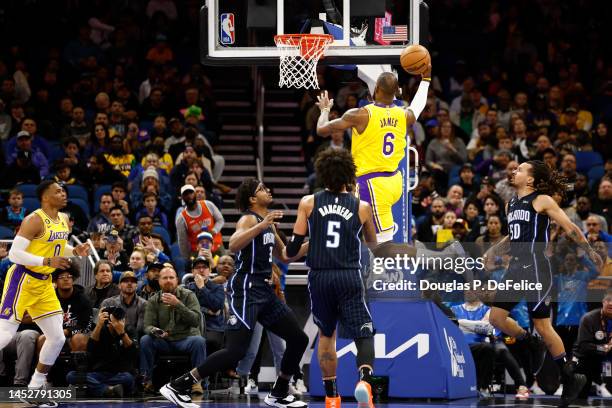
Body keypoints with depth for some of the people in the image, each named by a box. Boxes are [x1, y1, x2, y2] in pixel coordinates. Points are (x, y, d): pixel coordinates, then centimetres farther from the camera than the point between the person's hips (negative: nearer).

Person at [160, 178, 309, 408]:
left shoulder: (269, 223, 19)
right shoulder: (249, 219, -8)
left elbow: (285, 256, 31)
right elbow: (233, 245, -28)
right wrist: (261, 226, -32)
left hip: (264, 291, 9)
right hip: (246, 290, -9)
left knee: (298, 339, 8)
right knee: (236, 351, -17)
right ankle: (177, 387, -15)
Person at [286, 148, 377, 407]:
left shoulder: (308, 203, 2)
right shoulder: (361, 207, 3)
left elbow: (293, 248, 2)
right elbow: (372, 244, 21)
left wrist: (286, 254, 26)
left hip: (319, 277, 1)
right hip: (349, 277, -1)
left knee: (326, 334, 19)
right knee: (364, 334, 0)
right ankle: (364, 378, -29)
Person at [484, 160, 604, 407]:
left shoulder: (542, 201, -7)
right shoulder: (511, 204, 15)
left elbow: (570, 228, -6)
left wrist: (590, 253, -5)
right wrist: (493, 252, 15)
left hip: (536, 268, -8)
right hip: (515, 268, 8)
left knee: (542, 326, -5)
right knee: (496, 318, 1)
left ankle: (570, 378, 6)